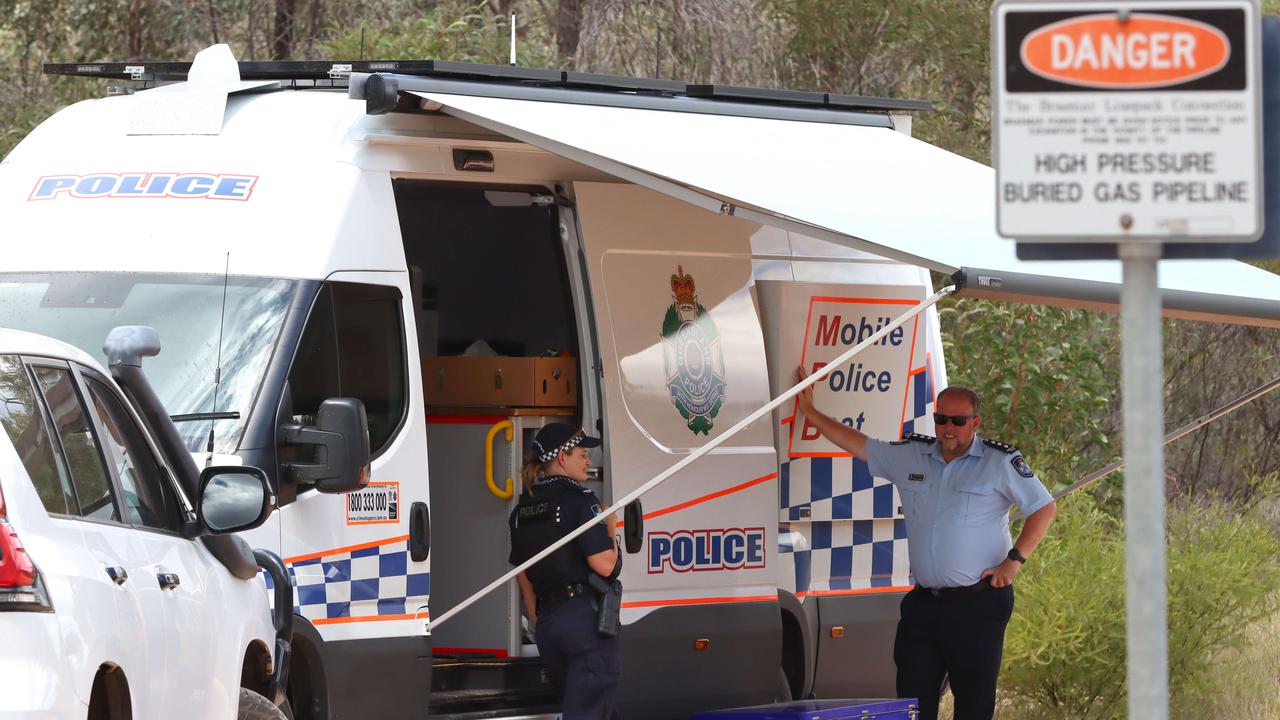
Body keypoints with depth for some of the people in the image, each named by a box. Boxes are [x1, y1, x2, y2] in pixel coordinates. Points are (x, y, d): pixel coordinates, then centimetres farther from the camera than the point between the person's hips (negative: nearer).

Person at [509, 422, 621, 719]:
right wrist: (610, 529, 0)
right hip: (586, 617, -8)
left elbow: (522, 575, 18)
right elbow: (603, 565, -18)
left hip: (547, 620, 8)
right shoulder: (580, 500, -11)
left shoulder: (523, 509, 12)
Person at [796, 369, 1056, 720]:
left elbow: (1044, 507, -1)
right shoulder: (911, 455, 12)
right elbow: (859, 444, 23)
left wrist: (1014, 559, -8)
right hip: (923, 603, 5)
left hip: (978, 605, -5)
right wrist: (812, 414, 26)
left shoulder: (1000, 462, -2)